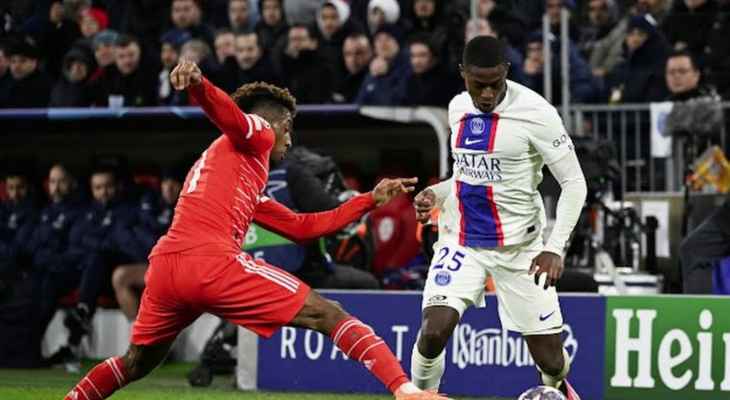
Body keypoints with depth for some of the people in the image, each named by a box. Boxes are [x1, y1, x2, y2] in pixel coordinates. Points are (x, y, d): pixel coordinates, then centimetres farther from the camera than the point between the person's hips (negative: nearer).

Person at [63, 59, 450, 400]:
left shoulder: (250, 189, 36)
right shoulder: (255, 133, 14)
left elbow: (302, 227, 38)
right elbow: (223, 110, -8)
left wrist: (371, 199, 40)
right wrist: (197, 83, -32)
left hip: (164, 266, 8)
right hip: (211, 261, -8)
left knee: (135, 365, 29)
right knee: (329, 316, -6)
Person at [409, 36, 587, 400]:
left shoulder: (534, 112, -14)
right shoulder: (458, 108, 4)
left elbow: (574, 183, -11)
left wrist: (555, 247, -21)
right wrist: (435, 194, 1)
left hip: (519, 246, -3)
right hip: (461, 241, 3)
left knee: (550, 359, 1)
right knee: (433, 332, -19)